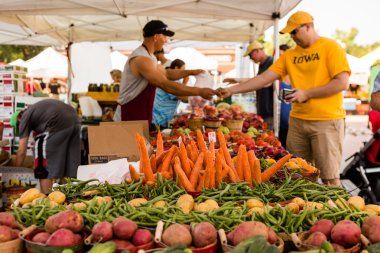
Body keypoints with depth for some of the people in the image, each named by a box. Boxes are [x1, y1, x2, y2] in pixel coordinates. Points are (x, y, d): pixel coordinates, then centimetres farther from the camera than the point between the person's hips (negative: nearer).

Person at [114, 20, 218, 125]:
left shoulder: (148, 56, 11)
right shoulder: (142, 59, -22)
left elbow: (166, 73, 25)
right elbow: (166, 85, -29)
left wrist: (190, 72, 15)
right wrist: (199, 91, -27)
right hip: (130, 118, -10)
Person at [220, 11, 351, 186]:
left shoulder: (330, 47, -3)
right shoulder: (290, 55, 12)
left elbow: (342, 83, -12)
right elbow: (264, 78, 6)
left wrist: (306, 94, -14)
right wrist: (232, 90, -1)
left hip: (326, 121, -5)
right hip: (297, 120, 5)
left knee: (329, 177, 0)